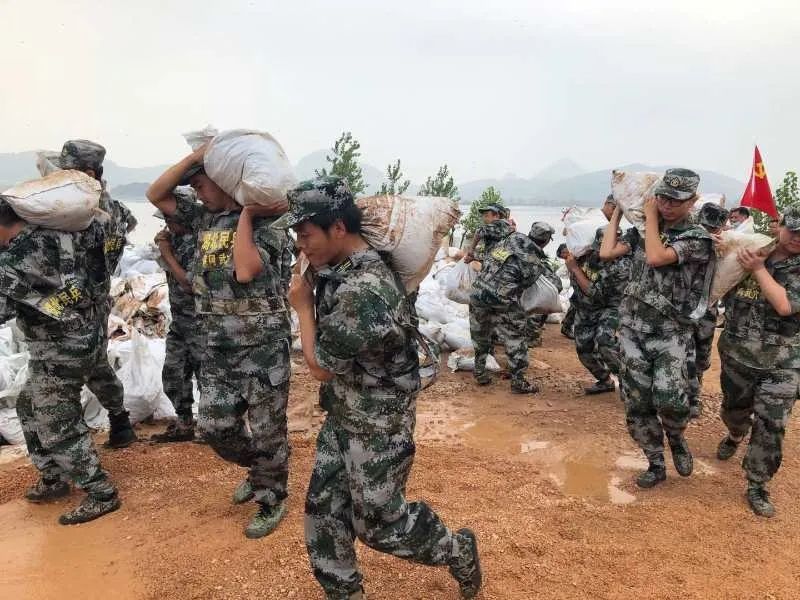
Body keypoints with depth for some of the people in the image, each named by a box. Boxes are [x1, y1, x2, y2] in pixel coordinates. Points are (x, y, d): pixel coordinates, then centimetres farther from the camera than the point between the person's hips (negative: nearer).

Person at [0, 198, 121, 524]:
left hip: (59, 355, -9)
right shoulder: (59, 233, -5)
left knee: (58, 428, 3)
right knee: (30, 408, 24)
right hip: (86, 337, 9)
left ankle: (102, 494, 13)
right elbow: (99, 238, 8)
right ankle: (53, 479, 37)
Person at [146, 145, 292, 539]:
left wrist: (246, 215, -17)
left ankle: (272, 500, 27)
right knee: (214, 428, 14)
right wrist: (193, 156, -2)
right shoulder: (203, 218, 9)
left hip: (262, 348, -7)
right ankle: (259, 469, 40)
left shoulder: (266, 225, -12)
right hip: (217, 348, 7)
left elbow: (244, 272, -25)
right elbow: (156, 194, 7)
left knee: (268, 431, 6)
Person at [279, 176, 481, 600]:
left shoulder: (363, 290, -32)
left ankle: (458, 552, 32)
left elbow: (321, 368, -20)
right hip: (343, 416, 9)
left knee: (378, 521, 9)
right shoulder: (342, 271, 0)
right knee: (323, 508, 15)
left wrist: (303, 307, -10)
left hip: (378, 426, -9)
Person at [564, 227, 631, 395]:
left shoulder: (621, 266, -29)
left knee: (604, 341, -30)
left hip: (608, 307, -6)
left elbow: (594, 292, -30)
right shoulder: (587, 250, -13)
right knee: (584, 349, 10)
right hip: (584, 309, 6)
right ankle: (605, 381, 33)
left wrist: (575, 268, -28)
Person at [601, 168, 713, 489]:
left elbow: (655, 258, -22)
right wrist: (619, 209, 9)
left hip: (671, 333, -4)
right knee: (636, 403, 4)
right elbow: (606, 252, 3)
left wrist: (651, 216, -10)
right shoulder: (644, 230, 9)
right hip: (633, 330, 5)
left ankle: (676, 437, 13)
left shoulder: (698, 237, -9)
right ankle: (656, 465, 23)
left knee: (668, 398, -22)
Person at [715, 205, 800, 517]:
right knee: (734, 408, 22)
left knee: (770, 426, -4)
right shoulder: (751, 251, 0)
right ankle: (735, 436, 56)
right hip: (737, 353, 3)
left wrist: (758, 269, -19)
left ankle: (757, 486, 14)